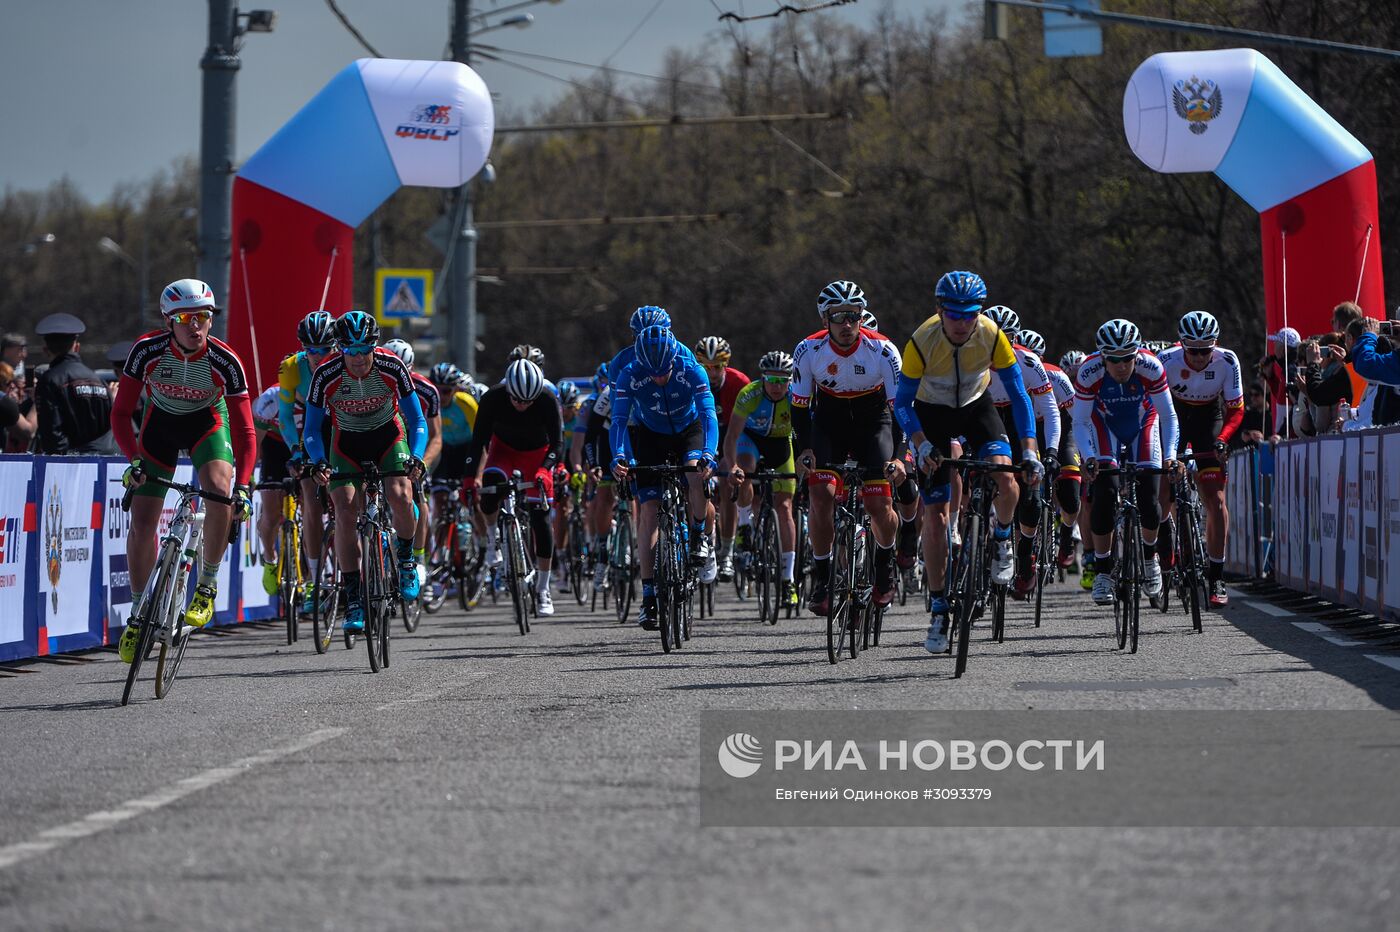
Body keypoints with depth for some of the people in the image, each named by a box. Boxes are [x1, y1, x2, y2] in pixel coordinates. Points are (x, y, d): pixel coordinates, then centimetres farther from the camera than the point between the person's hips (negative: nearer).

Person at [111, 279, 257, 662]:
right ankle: (139, 612, 12)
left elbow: (244, 430, -26)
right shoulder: (147, 351, -28)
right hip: (160, 420, 1)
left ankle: (207, 584, -8)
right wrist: (133, 459, -34)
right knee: (142, 520, -6)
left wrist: (243, 486, -37)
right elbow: (121, 412, -20)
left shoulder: (225, 361, -29)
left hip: (208, 422, -1)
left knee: (219, 493, -29)